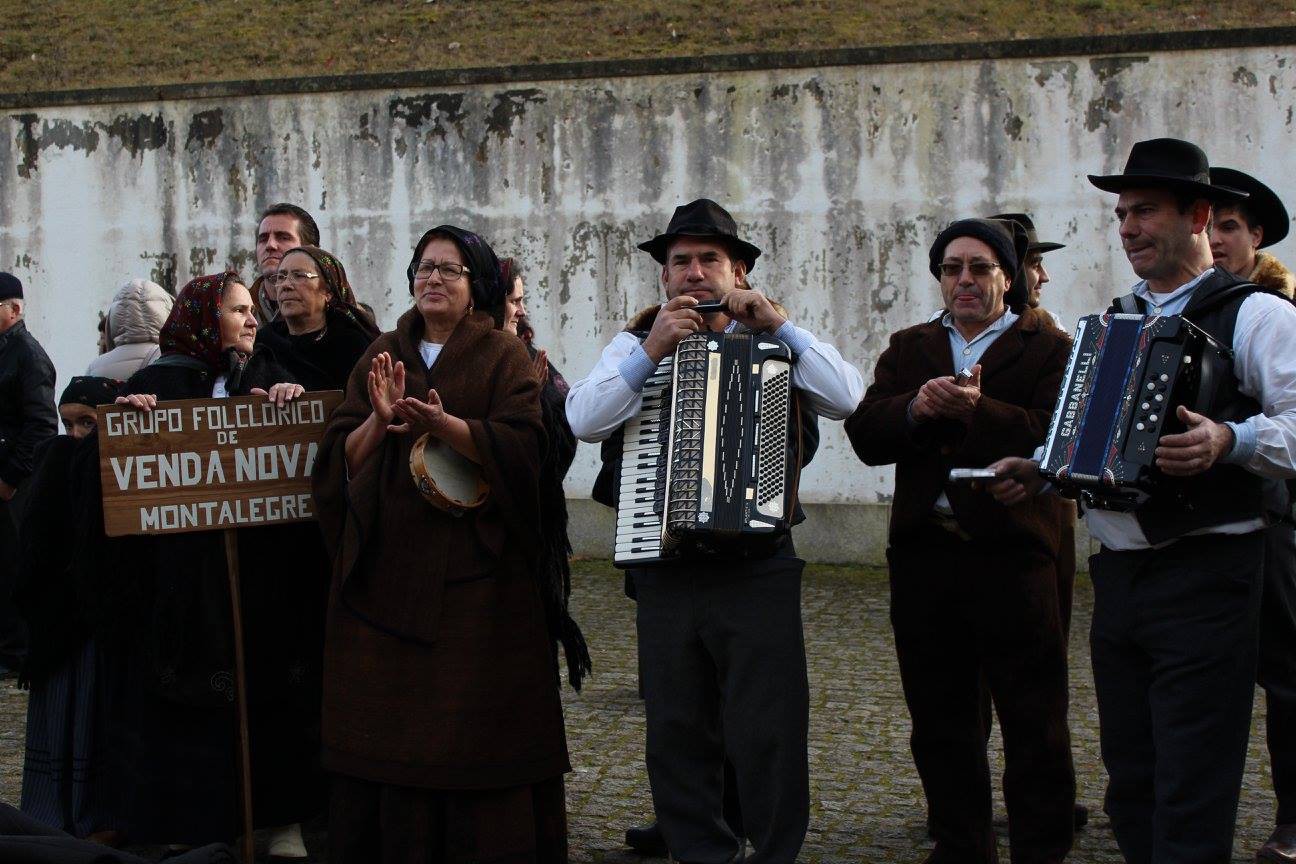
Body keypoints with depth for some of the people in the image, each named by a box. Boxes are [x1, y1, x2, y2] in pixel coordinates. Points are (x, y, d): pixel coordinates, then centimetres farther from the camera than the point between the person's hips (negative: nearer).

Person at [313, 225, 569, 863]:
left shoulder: (503, 355, 2)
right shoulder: (382, 355, 13)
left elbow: (521, 445, -12)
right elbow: (341, 456, 6)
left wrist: (443, 425, -25)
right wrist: (379, 422, -14)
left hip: (474, 565, -3)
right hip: (386, 564, 4)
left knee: (472, 728, -2)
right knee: (389, 720, 4)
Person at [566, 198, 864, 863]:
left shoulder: (773, 341, 9)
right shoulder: (637, 345, 10)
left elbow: (847, 398, -5)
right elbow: (583, 420, -5)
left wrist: (779, 323, -9)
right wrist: (653, 350, -14)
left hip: (757, 568, -1)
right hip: (664, 574, 2)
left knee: (768, 736, -1)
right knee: (676, 737, 9)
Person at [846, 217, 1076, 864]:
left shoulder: (1048, 348, 4)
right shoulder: (908, 348, 16)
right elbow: (865, 433, 3)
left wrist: (978, 410, -24)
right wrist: (916, 408, -16)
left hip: (1013, 551, -4)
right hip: (924, 553, 4)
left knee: (1033, 722, 1)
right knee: (940, 720, 12)